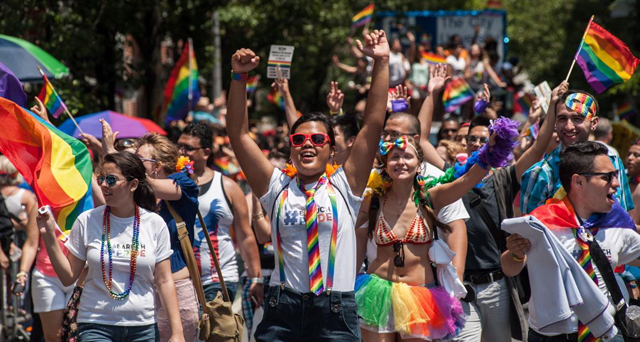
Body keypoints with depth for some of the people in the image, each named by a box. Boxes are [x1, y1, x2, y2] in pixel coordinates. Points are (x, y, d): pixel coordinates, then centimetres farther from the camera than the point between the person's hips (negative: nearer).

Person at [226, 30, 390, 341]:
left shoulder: (344, 186, 6)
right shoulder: (277, 187, 9)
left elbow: (373, 124, 1)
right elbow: (238, 135, 3)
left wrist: (381, 63, -4)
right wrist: (239, 77, -4)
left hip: (336, 313, -1)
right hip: (283, 310, 1)